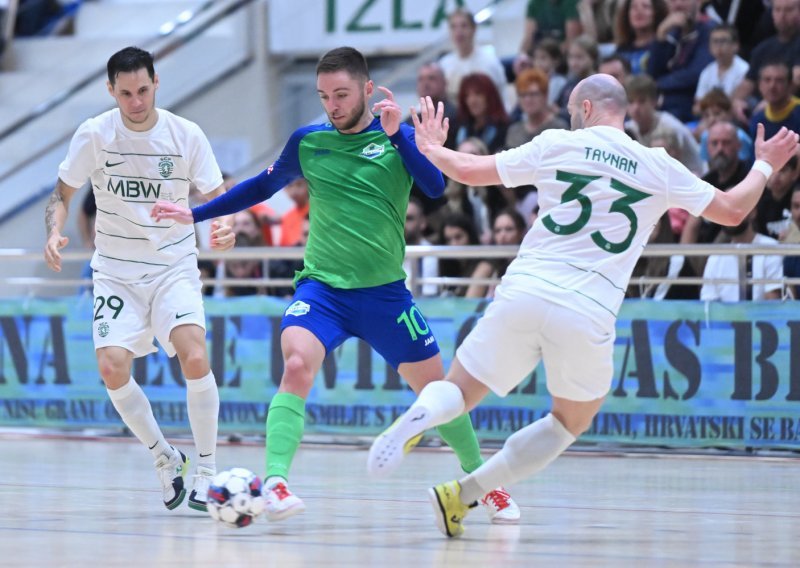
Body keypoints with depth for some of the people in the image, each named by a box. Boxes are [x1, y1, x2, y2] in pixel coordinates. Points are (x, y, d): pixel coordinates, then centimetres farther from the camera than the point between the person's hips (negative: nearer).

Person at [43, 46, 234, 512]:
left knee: (196, 358, -23)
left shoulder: (186, 134, -7)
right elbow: (63, 193, 4)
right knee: (112, 368, -17)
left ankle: (207, 473, -9)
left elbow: (219, 197, 0)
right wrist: (55, 232, -16)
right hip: (116, 271, 1)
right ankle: (166, 460, 7)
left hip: (174, 267, -1)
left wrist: (225, 226, -23)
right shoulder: (94, 135, -7)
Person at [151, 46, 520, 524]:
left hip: (384, 291, 0)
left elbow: (436, 187, -20)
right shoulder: (307, 142, 3)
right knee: (297, 367, -28)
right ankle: (275, 482, -32)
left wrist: (397, 134, -30)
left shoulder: (400, 138, -3)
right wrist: (195, 215, 16)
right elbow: (262, 187, 18)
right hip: (321, 286, 0)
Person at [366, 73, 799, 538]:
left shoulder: (556, 144, 7)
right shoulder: (659, 167, 9)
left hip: (523, 294, 0)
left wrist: (432, 149, 32)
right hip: (588, 316, 0)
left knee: (458, 394, 13)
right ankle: (463, 494, 10)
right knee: (572, 422, 24)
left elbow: (470, 171, 11)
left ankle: (417, 417, -27)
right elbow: (733, 210, 17)